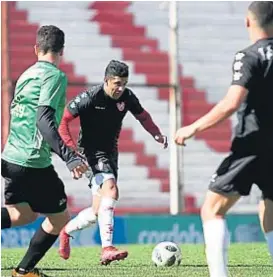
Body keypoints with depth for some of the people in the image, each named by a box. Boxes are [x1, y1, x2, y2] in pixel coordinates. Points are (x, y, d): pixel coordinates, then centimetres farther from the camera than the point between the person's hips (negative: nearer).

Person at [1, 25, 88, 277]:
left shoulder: (26, 74, 13)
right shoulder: (54, 75, -12)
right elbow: (44, 119, -24)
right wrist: (70, 157, -30)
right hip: (34, 163, -8)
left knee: (23, 215, 22)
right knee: (59, 218, 10)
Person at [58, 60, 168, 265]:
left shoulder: (127, 97, -3)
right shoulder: (90, 98, -18)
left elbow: (142, 116, 16)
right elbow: (62, 119, -14)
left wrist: (156, 134, -2)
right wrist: (72, 150, -21)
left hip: (110, 153, 7)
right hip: (92, 153, -6)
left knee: (98, 212, 8)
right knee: (111, 189, -30)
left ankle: (66, 231, 37)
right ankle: (107, 249, -35)